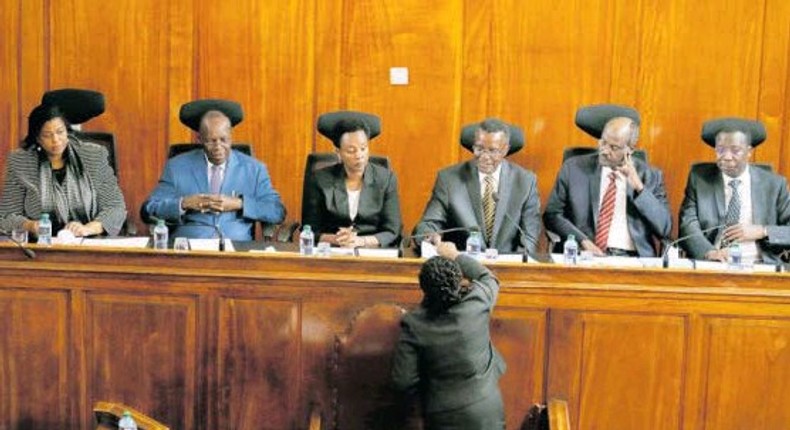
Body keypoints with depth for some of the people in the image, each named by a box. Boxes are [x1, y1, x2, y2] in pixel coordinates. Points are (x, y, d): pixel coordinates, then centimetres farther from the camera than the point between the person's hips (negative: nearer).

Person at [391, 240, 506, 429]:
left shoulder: (413, 324, -16)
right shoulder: (477, 302, -15)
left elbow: (404, 380, -11)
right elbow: (488, 278, 11)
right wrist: (456, 256, 22)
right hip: (485, 412, 1)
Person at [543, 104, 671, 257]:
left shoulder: (651, 176, 9)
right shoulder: (573, 168, 7)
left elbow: (664, 230, 3)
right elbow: (552, 214, 6)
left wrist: (639, 188, -6)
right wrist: (582, 241, -9)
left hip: (633, 260, 1)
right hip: (584, 256, -1)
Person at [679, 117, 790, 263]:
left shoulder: (774, 184, 8)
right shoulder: (699, 177, 7)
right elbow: (688, 224, -4)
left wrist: (763, 231, -11)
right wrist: (709, 252, -22)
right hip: (710, 266, -2)